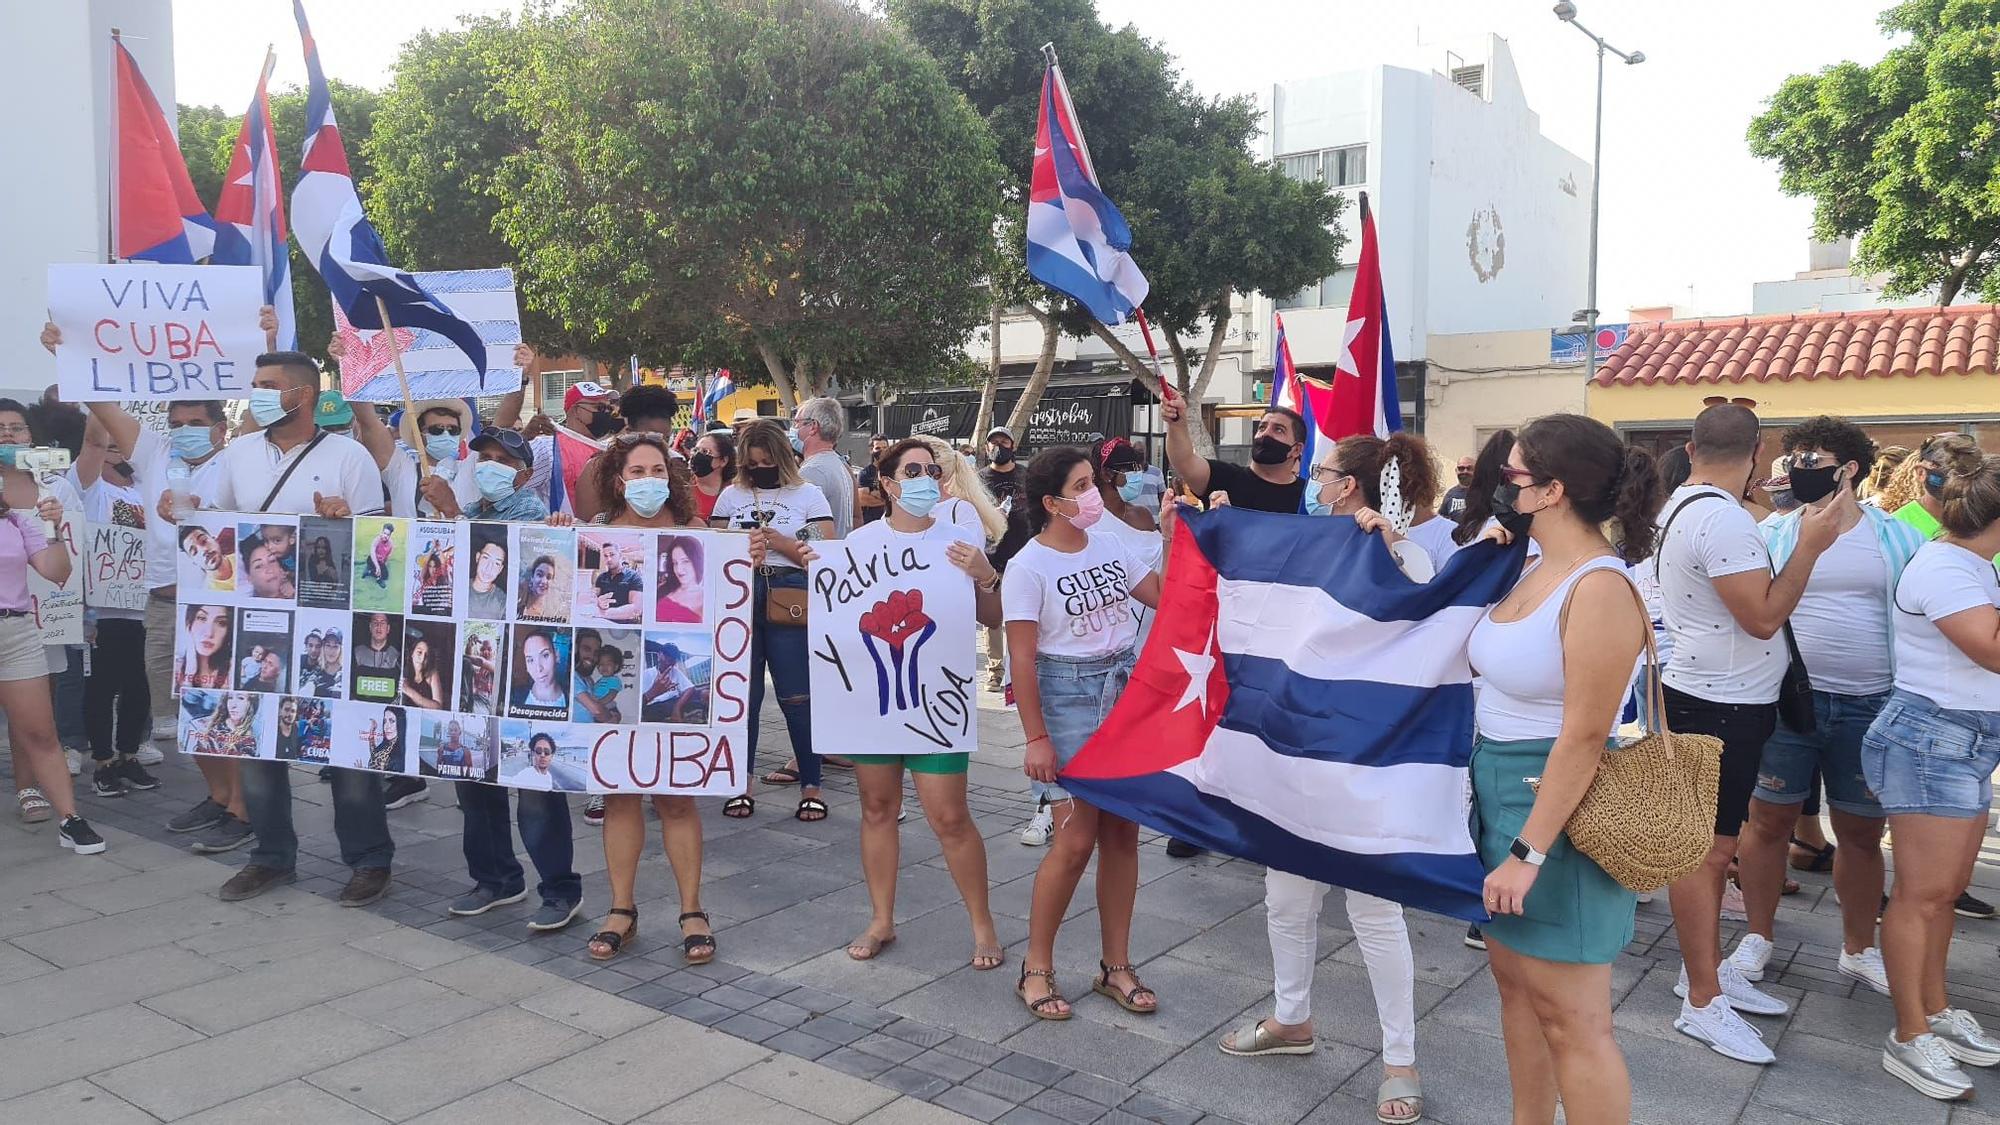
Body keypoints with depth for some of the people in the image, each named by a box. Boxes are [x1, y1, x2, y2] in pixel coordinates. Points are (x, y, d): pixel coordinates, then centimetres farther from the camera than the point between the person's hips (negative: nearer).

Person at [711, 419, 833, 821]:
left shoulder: (808, 495, 5)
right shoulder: (731, 496, 13)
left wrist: (777, 540, -11)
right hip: (740, 598, 3)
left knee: (797, 698, -2)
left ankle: (811, 786, 8)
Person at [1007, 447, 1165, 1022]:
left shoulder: (1109, 547, 7)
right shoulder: (1027, 568, -11)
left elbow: (1165, 597, 13)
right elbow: (1023, 658, -13)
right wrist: (1036, 738, -16)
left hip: (1126, 687, 6)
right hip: (1067, 696, -6)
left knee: (1122, 832, 6)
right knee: (1076, 839, -7)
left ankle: (1116, 966, 20)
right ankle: (1036, 968, 11)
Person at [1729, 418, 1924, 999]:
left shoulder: (1896, 537, 3)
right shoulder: (1773, 532, 1)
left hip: (1869, 706, 1)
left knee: (1862, 832, 12)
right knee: (1769, 820, 5)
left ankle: (1858, 949, 29)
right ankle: (1758, 936, 21)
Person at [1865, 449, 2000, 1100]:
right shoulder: (1943, 568, -17)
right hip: (1932, 738, -10)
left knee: (1947, 888, 14)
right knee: (1924, 890, -5)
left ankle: (1935, 1011, 25)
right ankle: (1910, 1039, 2)